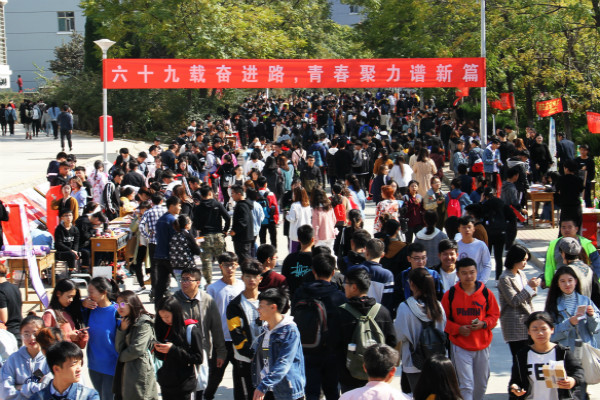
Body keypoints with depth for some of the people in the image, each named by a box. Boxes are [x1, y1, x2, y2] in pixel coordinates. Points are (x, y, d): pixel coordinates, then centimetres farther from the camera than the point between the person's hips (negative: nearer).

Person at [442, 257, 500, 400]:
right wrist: (458, 329, -16)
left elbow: (494, 315, 6)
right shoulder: (450, 295, -4)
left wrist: (483, 323, -14)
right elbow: (443, 319, 1)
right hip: (460, 346, -2)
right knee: (466, 385, -6)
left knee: (481, 385, 15)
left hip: (482, 345, 2)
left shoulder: (486, 293, -1)